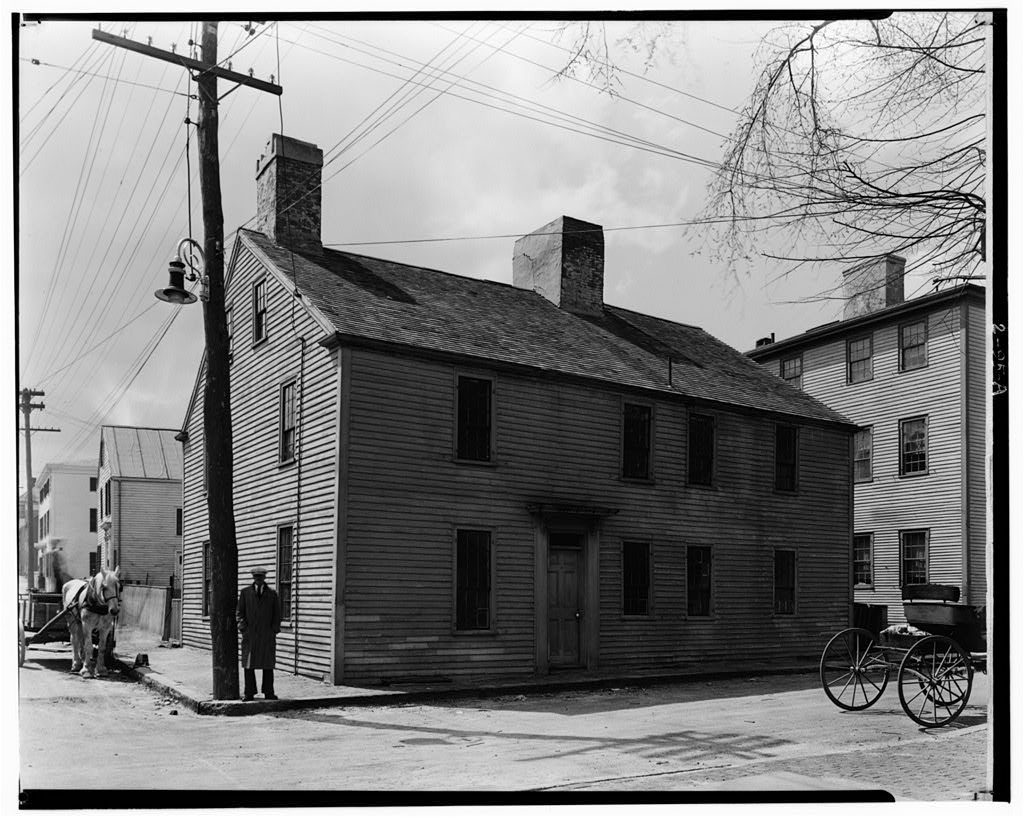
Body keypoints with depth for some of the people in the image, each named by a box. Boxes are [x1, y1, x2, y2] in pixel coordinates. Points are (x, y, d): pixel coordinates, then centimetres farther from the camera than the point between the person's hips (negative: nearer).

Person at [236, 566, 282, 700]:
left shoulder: (272, 593, 9)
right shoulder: (245, 592, 8)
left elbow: (277, 614, 10)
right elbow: (239, 612, 8)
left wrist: (274, 630, 0)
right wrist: (243, 627, -4)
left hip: (267, 635, 0)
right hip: (250, 635, 0)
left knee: (268, 665, 2)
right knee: (248, 664, 0)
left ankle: (268, 692, 8)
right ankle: (249, 693, 6)